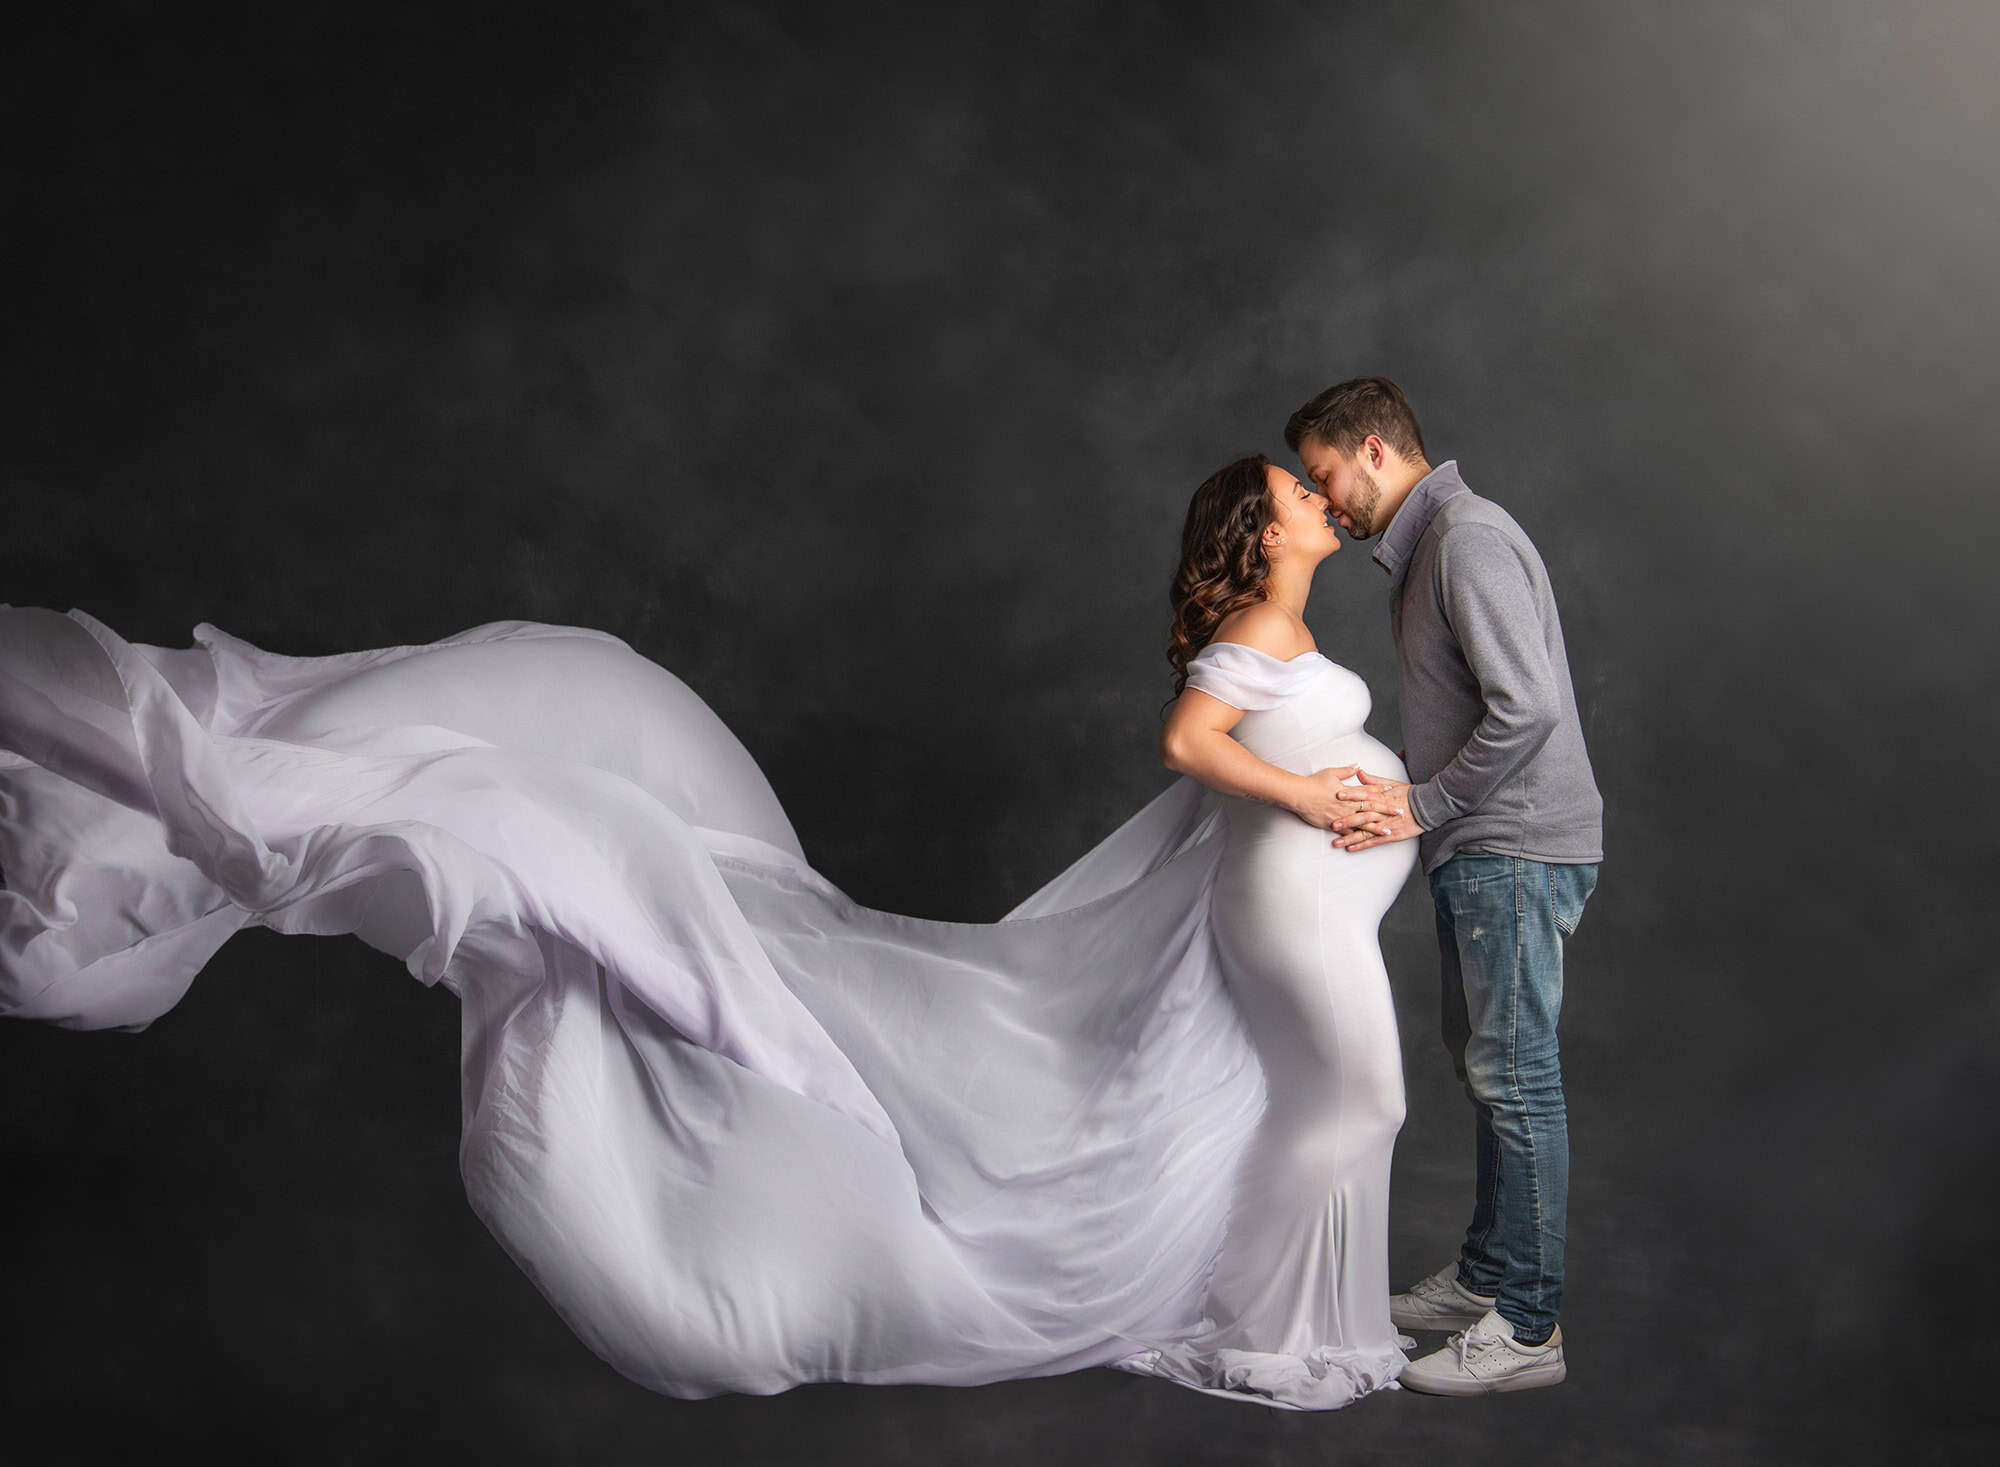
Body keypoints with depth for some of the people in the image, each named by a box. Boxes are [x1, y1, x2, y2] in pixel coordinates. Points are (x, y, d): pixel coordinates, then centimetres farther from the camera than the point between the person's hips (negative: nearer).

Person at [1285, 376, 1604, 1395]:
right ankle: (1486, 1274, 29)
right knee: (1481, 1062, 17)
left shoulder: (1469, 537, -15)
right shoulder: (1422, 547, 17)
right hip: (1477, 849, 11)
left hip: (1515, 846, -11)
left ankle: (1527, 1328, 2)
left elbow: (1526, 706, -24)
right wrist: (1394, 788, 6)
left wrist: (1424, 805, -17)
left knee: (1515, 1073, -6)